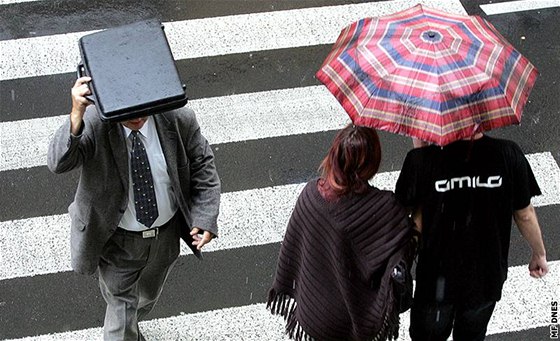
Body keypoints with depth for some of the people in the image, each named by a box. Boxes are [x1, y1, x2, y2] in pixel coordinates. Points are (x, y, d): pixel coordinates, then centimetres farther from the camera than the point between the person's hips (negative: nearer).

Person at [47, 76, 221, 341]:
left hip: (166, 237, 4)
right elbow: (59, 163, -44)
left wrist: (205, 218, -13)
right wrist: (76, 116, -61)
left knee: (147, 298, 31)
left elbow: (202, 166, -5)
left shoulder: (178, 120, -20)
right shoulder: (93, 122, -29)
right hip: (117, 240, -4)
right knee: (121, 308, 10)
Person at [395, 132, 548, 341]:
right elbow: (525, 215, -8)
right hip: (487, 277, 2)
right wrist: (539, 254, 12)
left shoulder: (423, 159, -27)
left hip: (437, 279, -1)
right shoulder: (508, 154, -21)